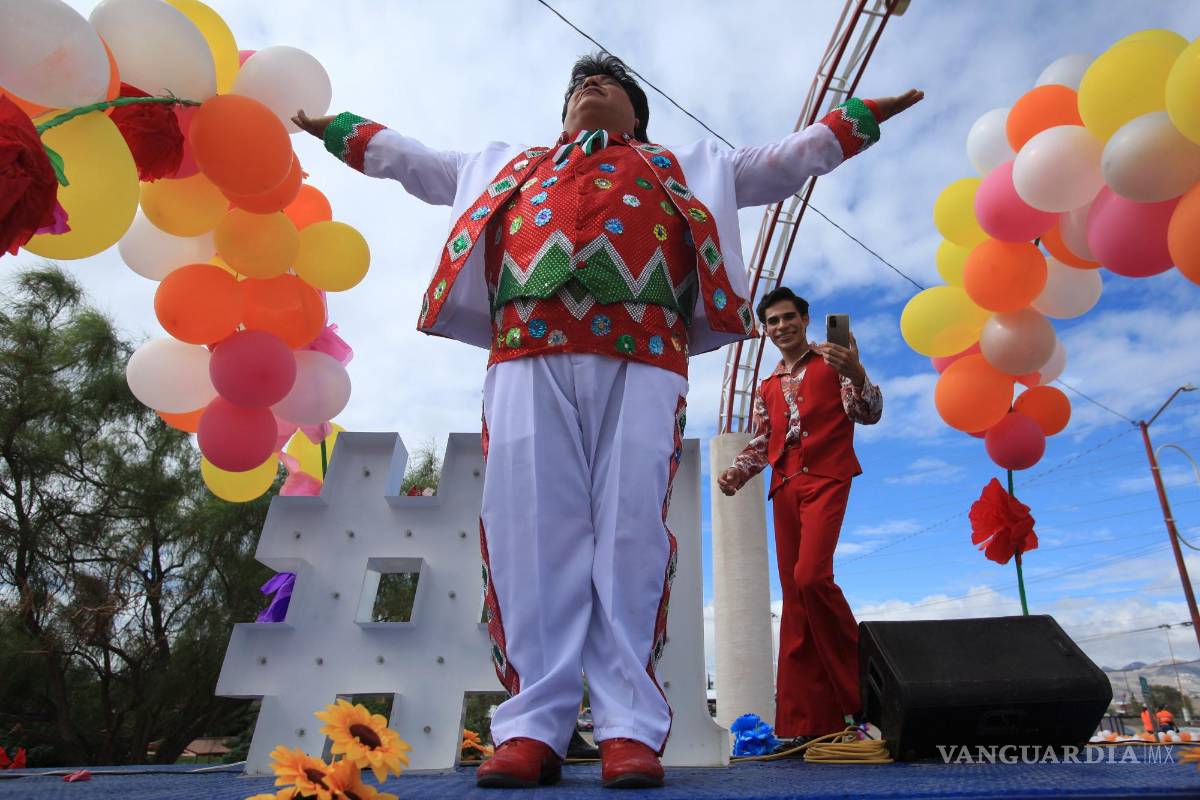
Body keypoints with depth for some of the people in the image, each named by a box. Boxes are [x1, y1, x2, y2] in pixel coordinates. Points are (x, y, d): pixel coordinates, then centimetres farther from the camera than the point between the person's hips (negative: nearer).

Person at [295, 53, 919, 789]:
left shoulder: (683, 168, 35)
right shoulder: (512, 166, 37)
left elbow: (783, 161, 35)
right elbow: (419, 163, 44)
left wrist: (861, 117, 31)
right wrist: (338, 129, 47)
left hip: (641, 356, -1)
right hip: (529, 353, 1)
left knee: (631, 530, -11)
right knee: (534, 528, -10)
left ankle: (631, 729, -7)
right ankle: (532, 727, -6)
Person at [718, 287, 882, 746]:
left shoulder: (832, 363, 8)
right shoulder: (767, 387, 22)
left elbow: (868, 415, -3)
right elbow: (760, 444, 17)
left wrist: (857, 375, -22)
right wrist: (736, 473, -2)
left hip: (826, 481, -5)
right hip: (785, 489, 5)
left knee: (810, 576, -23)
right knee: (795, 597, 2)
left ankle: (860, 672, 1)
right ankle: (808, 720, 7)